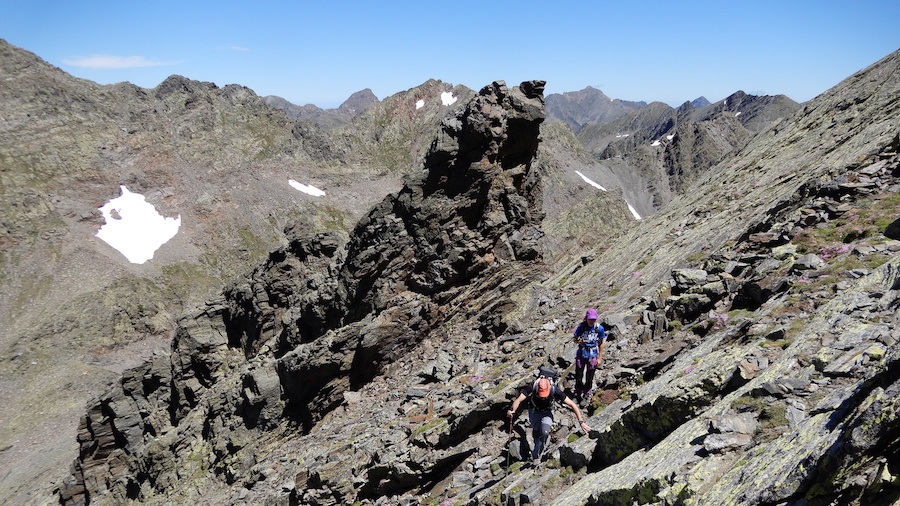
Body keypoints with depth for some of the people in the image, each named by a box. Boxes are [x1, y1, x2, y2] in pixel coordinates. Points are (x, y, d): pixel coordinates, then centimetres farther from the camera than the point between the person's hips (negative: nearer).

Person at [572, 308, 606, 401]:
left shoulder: (599, 328, -12)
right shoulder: (581, 326, -13)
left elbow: (602, 344, -2)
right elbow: (575, 339, -2)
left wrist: (599, 358, 1)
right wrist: (579, 341, -26)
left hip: (592, 356, 0)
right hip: (581, 355, 0)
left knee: (589, 378, 10)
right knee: (578, 377, 9)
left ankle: (587, 394, 32)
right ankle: (577, 395, 31)